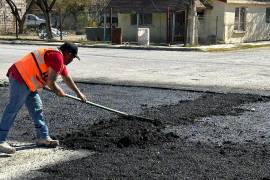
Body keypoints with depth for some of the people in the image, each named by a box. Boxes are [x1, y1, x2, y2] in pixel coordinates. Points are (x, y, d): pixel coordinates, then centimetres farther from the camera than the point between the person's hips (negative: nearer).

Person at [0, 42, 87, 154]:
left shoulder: (60, 60, 20)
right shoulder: (57, 57, -14)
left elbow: (67, 79, 33)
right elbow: (50, 82, -18)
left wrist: (78, 93, 41)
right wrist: (58, 91, 2)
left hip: (28, 82, 11)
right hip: (20, 78, -11)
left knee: (36, 109, 12)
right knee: (13, 109, -12)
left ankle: (43, 137, 19)